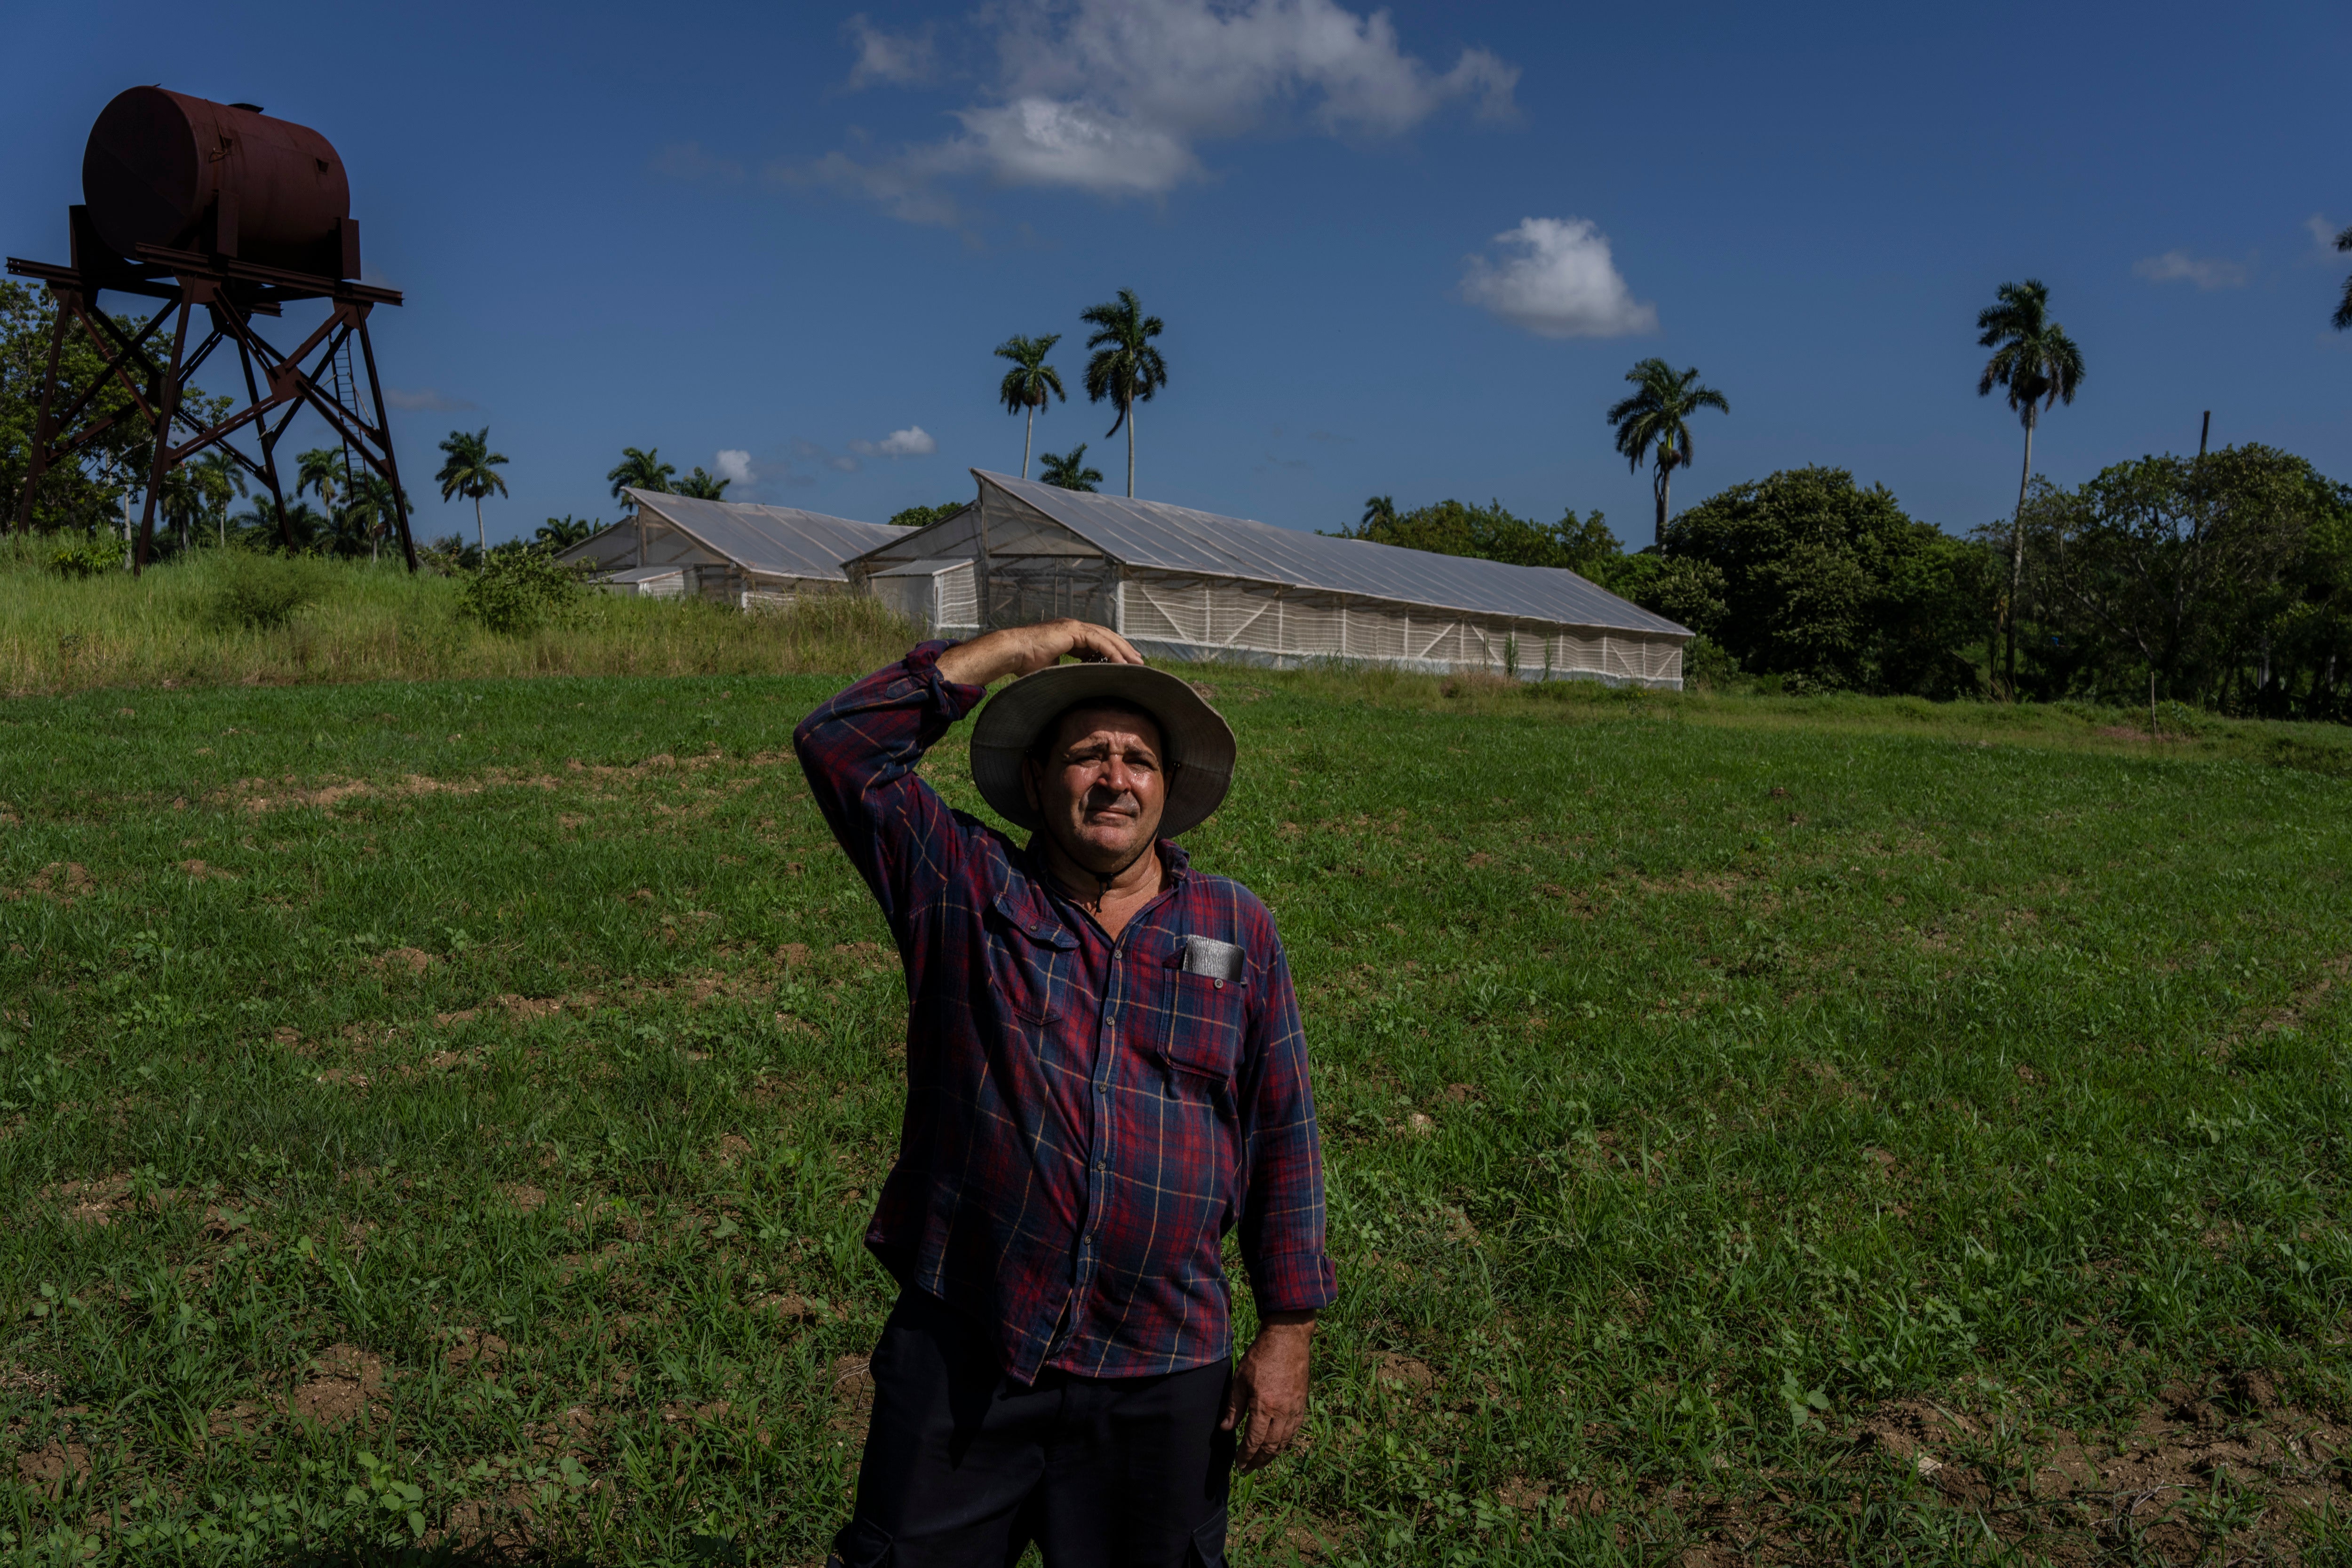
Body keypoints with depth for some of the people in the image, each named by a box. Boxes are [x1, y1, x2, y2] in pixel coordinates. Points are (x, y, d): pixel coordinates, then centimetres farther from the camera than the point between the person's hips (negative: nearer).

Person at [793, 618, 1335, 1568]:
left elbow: (1282, 1136, 4)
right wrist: (1013, 651, -9)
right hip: (959, 1353, -1)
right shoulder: (965, 891, 0)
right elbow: (843, 747, -8)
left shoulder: (1238, 930, 3)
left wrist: (1288, 1331, 3)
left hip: (1160, 1380, 1)